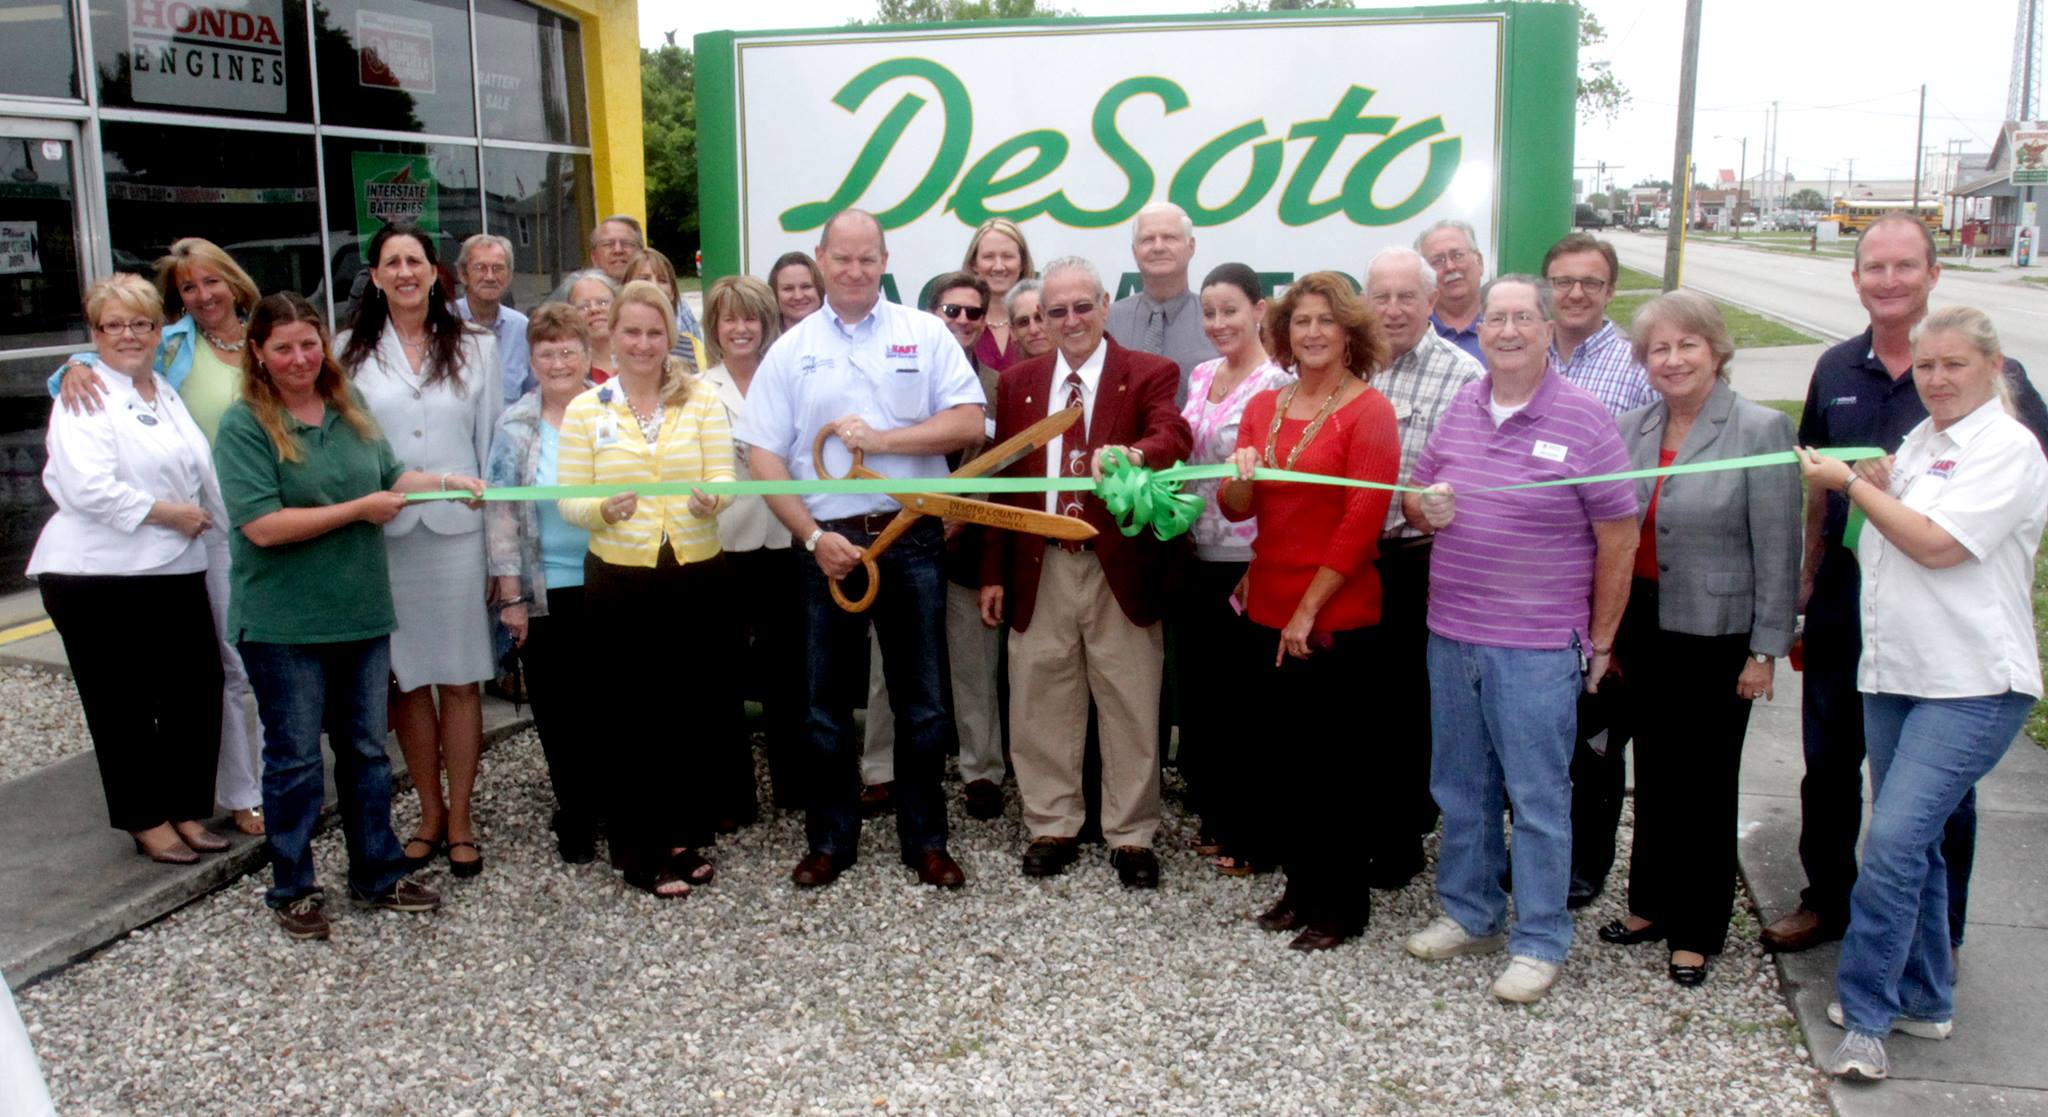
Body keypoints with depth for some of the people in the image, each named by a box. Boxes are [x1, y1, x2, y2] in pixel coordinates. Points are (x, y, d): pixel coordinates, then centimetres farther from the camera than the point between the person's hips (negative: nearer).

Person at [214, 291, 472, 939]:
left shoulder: (350, 407, 6)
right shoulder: (244, 426, -12)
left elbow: (391, 478, 18)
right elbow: (262, 526, -20)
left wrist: (448, 481, 0)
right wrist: (358, 510, -16)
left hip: (362, 613, 6)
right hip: (284, 624, -5)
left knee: (367, 750, 15)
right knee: (295, 759, 6)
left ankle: (377, 876, 28)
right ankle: (292, 891, 21)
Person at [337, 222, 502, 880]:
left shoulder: (474, 347, 8)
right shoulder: (351, 353, 7)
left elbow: (491, 443, 6)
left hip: (458, 530, 0)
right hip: (383, 535, 1)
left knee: (460, 679, 2)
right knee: (407, 680, 7)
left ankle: (460, 820, 11)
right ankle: (429, 813, 21)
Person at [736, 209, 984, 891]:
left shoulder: (925, 334, 4)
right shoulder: (791, 351, 6)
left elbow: (968, 424, -5)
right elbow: (764, 458, 1)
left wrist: (880, 438, -14)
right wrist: (815, 537, -10)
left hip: (912, 540, -1)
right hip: (829, 545, 1)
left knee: (921, 701, 7)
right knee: (827, 702, 9)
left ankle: (925, 840, 21)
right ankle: (830, 840, 23)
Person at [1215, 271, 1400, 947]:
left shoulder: (1368, 410, -7)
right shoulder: (1264, 407, 9)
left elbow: (1363, 521, -12)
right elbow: (1236, 509, 9)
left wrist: (1308, 610, -14)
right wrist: (1240, 473, -15)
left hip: (1333, 620, -6)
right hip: (1268, 613, 6)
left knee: (1321, 767, 2)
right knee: (1262, 754, 9)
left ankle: (1341, 904, 20)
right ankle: (1302, 885, 28)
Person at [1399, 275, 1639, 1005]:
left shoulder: (1583, 419, -7)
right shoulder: (1460, 407, 8)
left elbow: (1618, 537, -4)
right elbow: (1412, 495, 18)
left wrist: (1599, 641, -2)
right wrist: (1427, 506, -7)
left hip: (1536, 647, -5)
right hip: (1450, 636, 5)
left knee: (1538, 798, 3)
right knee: (1460, 788, 15)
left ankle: (1539, 943, 15)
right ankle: (1469, 915, 32)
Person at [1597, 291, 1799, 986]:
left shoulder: (1760, 431, -9)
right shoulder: (1630, 430, 5)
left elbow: (1778, 550, -10)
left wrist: (1765, 650, -11)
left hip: (1717, 635, -4)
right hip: (1643, 627, 5)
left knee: (1706, 781, 6)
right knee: (1654, 772, 15)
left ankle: (1696, 932, 20)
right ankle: (1650, 905, 31)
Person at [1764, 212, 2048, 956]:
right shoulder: (1836, 370, 7)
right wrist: (1805, 581, 12)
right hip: (1844, 601, 5)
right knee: (1828, 763, 16)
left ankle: (1938, 933, 22)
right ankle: (1827, 900, 34)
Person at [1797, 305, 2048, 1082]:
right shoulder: (1919, 442, 15)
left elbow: (1936, 545, -18)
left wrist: (1852, 484, -9)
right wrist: (1872, 488, 3)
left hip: (1969, 687, -8)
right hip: (1893, 675, 8)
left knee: (1894, 841, -15)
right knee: (1911, 842, 14)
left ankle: (1865, 1014, -4)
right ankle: (1925, 1001, 28)